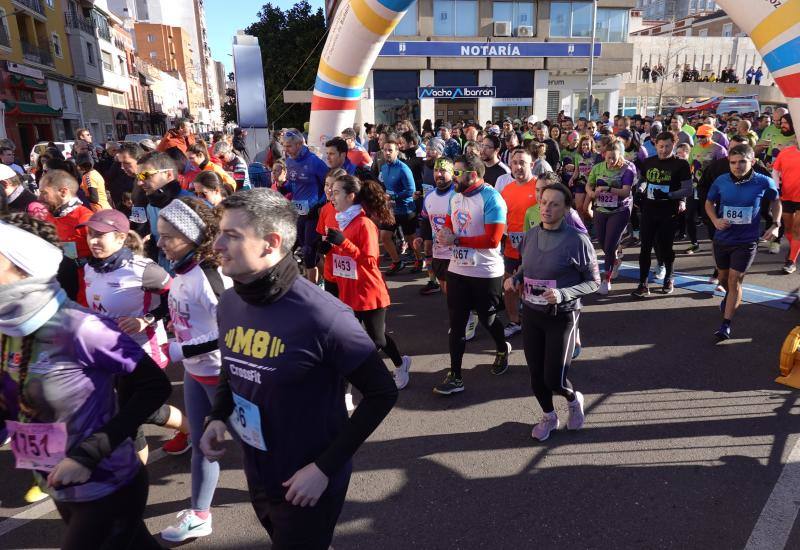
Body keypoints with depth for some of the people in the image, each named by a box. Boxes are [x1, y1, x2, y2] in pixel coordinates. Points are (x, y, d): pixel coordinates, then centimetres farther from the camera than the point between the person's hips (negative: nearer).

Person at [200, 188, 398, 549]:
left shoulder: (322, 316, -29)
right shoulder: (228, 304, -7)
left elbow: (382, 393, -20)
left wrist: (325, 467, -20)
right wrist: (218, 417, -5)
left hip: (307, 481, -7)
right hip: (256, 474, 7)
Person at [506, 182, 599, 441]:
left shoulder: (577, 240, -15)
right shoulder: (531, 234, 1)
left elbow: (593, 281, -9)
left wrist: (562, 294, -24)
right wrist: (514, 278, -5)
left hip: (562, 316, -4)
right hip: (531, 313, 5)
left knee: (554, 380, -1)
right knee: (536, 373, 11)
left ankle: (574, 399, 35)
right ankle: (548, 416, 38)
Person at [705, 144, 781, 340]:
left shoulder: (764, 182, -11)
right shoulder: (721, 181, -8)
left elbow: (775, 202, 9)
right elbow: (709, 202, 8)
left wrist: (776, 225, -4)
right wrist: (715, 220, -10)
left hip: (746, 241, -3)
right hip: (722, 239, 3)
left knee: (735, 280, -7)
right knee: (723, 277, 20)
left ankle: (726, 324, -1)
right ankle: (730, 296, 53)